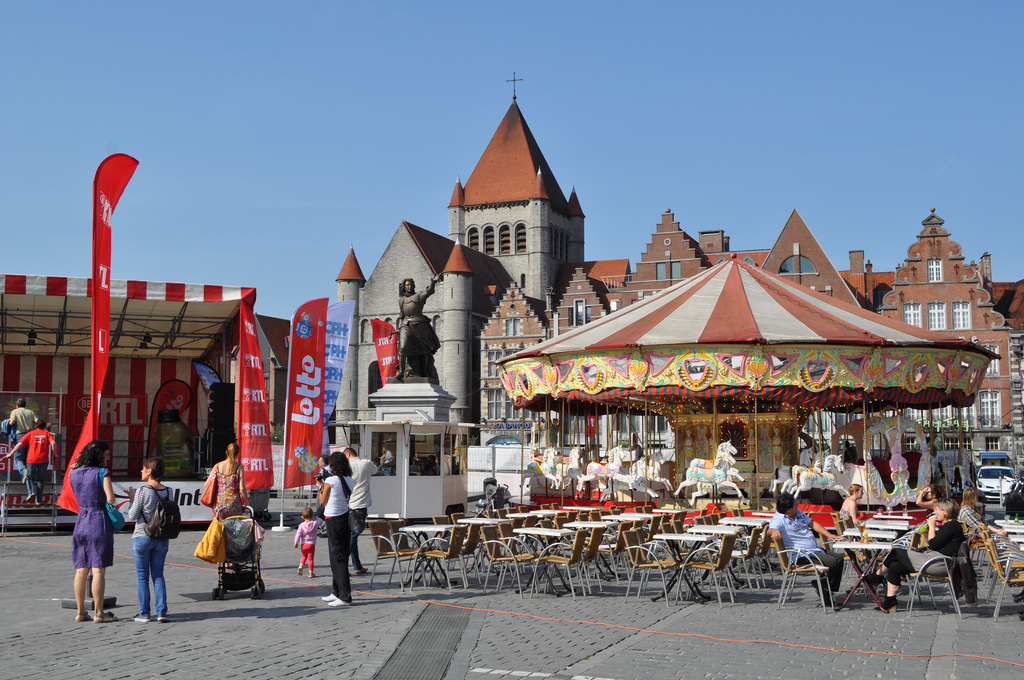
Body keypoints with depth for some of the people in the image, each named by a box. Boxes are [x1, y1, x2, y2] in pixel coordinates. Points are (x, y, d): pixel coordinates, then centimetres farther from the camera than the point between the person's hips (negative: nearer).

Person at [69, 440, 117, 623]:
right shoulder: (102, 473, -11)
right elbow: (110, 499, -16)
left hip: (80, 523, 6)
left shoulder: (73, 473, 7)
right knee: (99, 570, -3)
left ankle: (81, 612, 15)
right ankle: (98, 613, 0)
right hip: (99, 523, -6)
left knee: (81, 570, 10)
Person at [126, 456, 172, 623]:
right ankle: (161, 612, 4)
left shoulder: (142, 492, -14)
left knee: (142, 576, 5)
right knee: (158, 575, 10)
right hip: (162, 539, 4)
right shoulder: (169, 492, 0)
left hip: (142, 537, -4)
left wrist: (132, 500, 7)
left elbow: (132, 516, -10)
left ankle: (144, 614, 8)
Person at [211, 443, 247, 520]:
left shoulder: (218, 466, 4)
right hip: (233, 503, -3)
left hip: (218, 503, 3)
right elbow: (242, 488, -9)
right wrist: (247, 503, 2)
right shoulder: (239, 468, -5)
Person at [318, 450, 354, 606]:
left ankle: (345, 596, -4)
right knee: (342, 556, 15)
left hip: (333, 520, -7)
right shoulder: (349, 480, 2)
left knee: (337, 557, -3)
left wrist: (320, 486, 10)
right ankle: (337, 592, 26)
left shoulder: (330, 481, -15)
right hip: (346, 517, 7)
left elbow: (323, 501, -5)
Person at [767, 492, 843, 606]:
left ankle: (831, 592, 5)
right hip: (801, 554, -10)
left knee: (839, 557, 4)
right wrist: (774, 531, -59)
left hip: (815, 550, 10)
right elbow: (770, 530, -34)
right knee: (832, 562, -23)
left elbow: (812, 523, 20)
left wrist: (829, 535, 12)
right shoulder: (779, 519, -15)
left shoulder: (798, 512, 13)